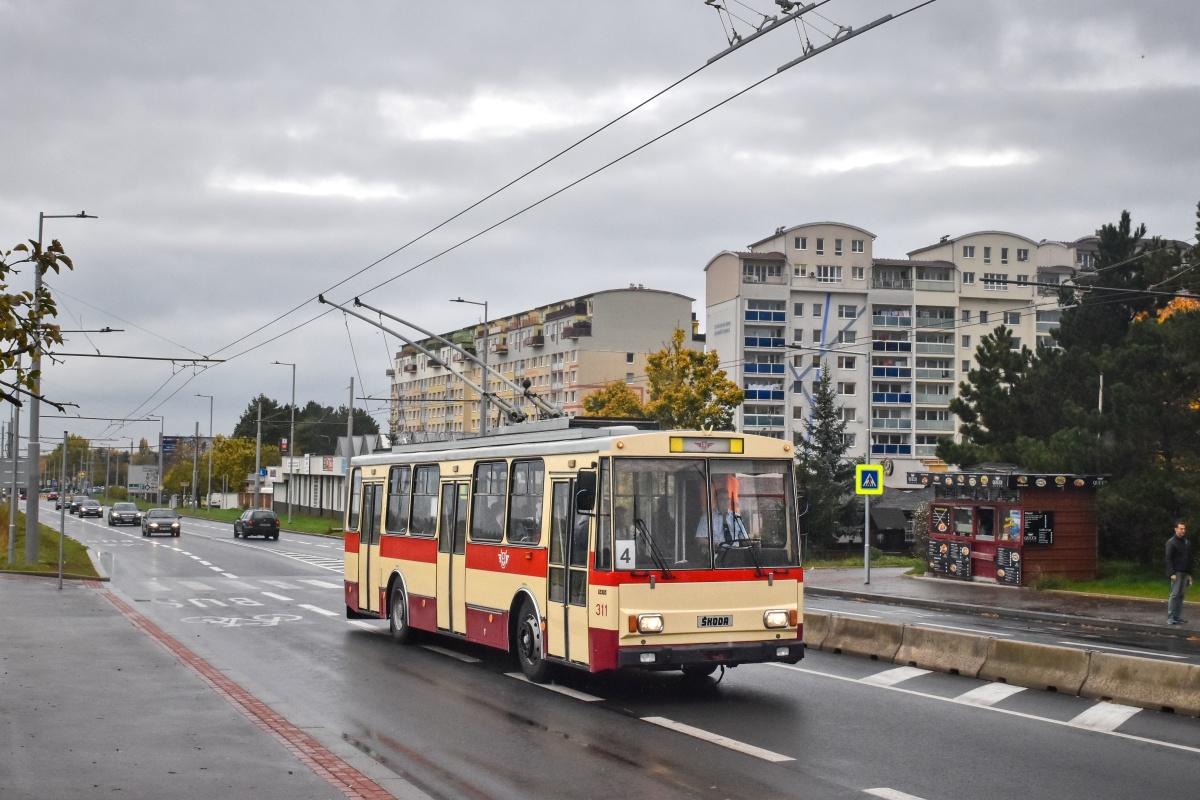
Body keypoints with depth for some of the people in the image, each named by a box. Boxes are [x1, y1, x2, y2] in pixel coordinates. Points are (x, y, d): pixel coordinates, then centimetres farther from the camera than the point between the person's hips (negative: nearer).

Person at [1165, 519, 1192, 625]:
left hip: (1185, 573, 6)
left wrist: (1189, 574, 14)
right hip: (1176, 573, -6)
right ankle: (1170, 618, -8)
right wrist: (1171, 573, -17)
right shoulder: (1171, 542, -5)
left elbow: (1189, 559, 19)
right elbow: (1169, 559, -9)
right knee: (1175, 594, -9)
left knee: (1181, 595, 6)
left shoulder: (1187, 543, 15)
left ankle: (1177, 617, 10)